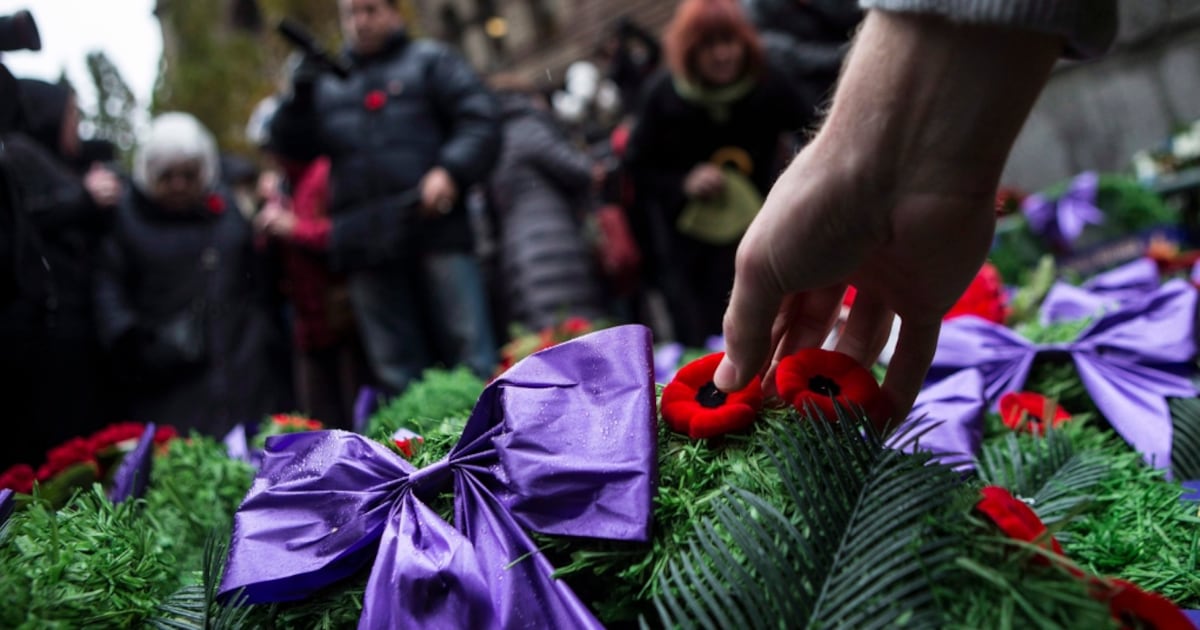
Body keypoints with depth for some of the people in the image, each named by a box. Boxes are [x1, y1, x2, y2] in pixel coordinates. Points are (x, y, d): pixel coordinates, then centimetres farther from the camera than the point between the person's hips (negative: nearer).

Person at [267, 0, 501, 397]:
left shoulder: (428, 62, 13)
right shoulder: (328, 85, 23)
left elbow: (480, 121, 2)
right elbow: (291, 145, 17)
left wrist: (451, 170, -14)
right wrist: (300, 95, 0)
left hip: (435, 229, -3)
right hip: (366, 245, 4)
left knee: (469, 352, -7)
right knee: (396, 370, 6)